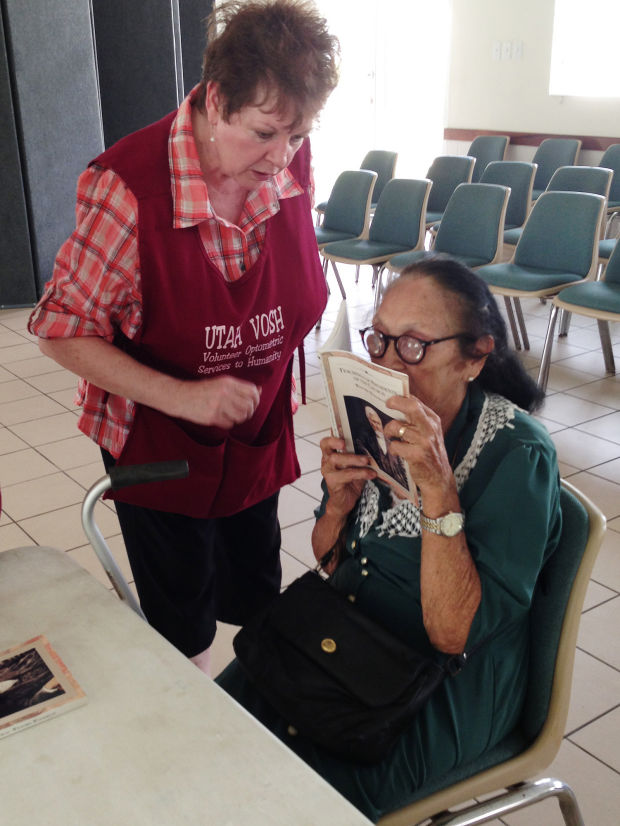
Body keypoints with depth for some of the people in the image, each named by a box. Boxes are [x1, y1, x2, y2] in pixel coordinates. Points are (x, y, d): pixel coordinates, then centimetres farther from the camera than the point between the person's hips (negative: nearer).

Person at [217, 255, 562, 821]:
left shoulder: (517, 455, -20)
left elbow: (454, 635, -24)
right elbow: (328, 562, 8)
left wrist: (438, 487, -33)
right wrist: (340, 501, -14)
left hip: (446, 690, -5)